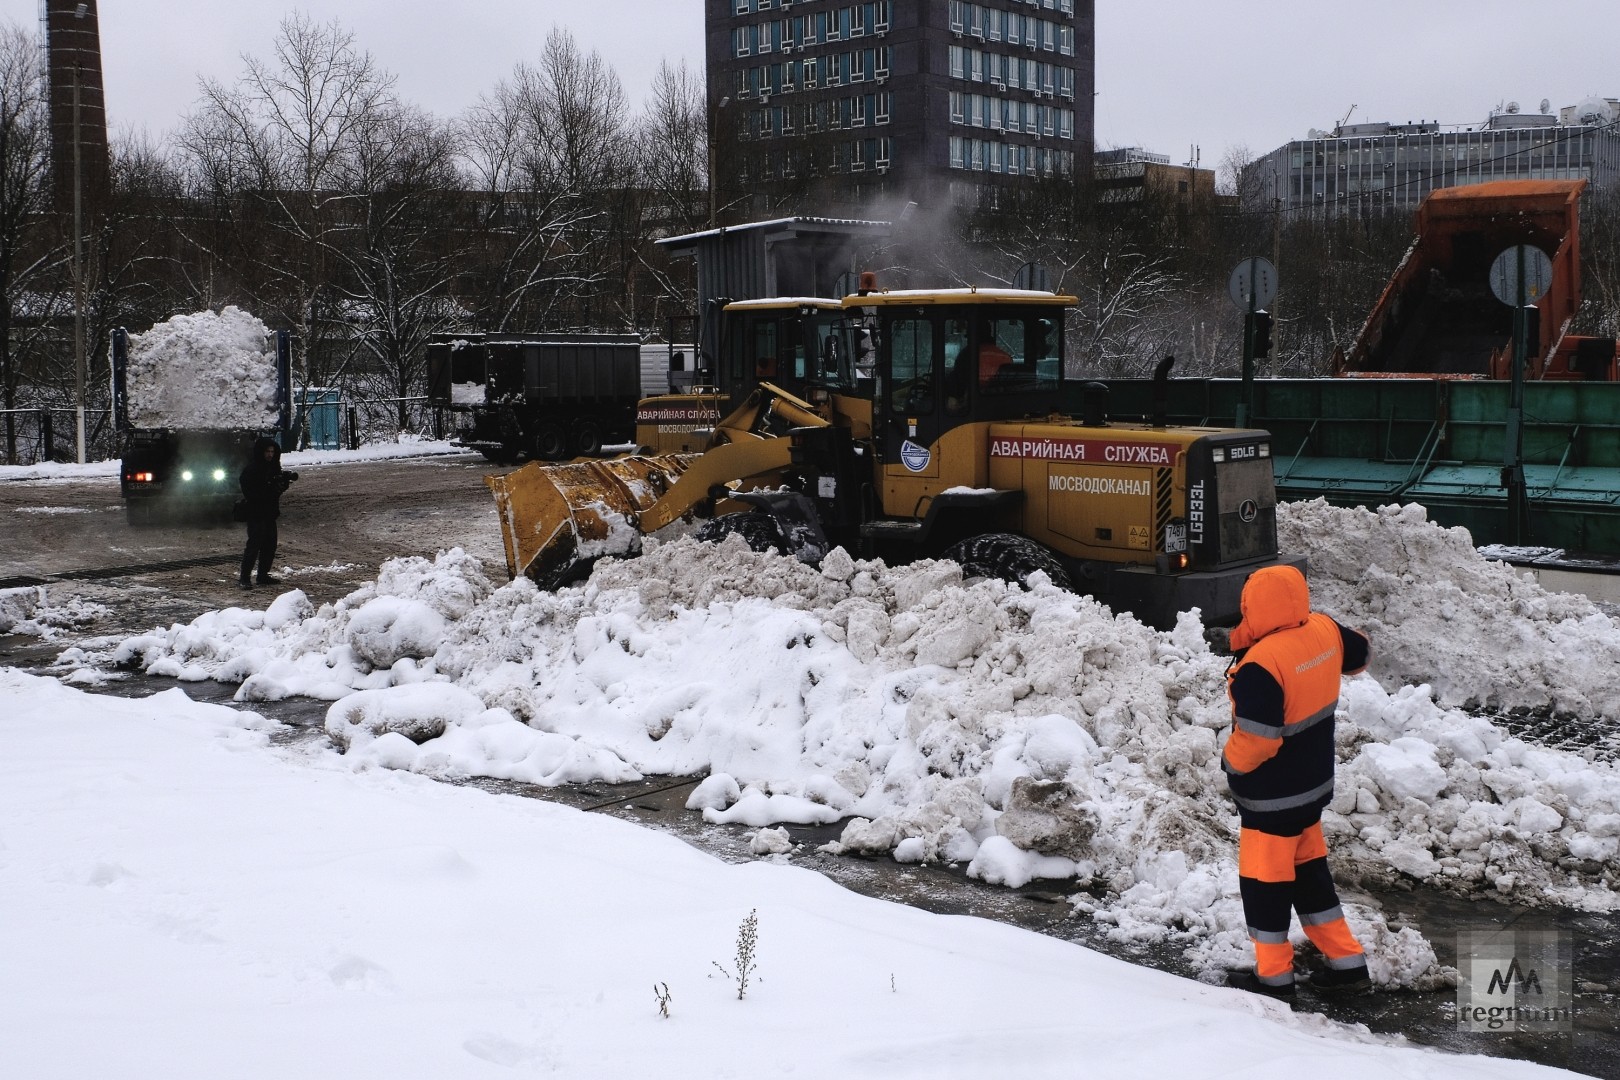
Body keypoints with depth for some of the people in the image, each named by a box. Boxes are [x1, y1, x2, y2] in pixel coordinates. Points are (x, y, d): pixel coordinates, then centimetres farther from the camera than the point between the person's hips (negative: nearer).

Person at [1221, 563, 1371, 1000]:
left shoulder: (1261, 666, -31)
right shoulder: (1325, 631, -7)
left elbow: (1255, 741, -28)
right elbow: (1359, 656, 15)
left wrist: (1230, 762, -9)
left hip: (1272, 796, -8)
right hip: (1314, 782, 8)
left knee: (1264, 881, 10)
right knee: (1309, 871, 22)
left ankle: (1274, 976, 24)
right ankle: (1348, 964, 29)